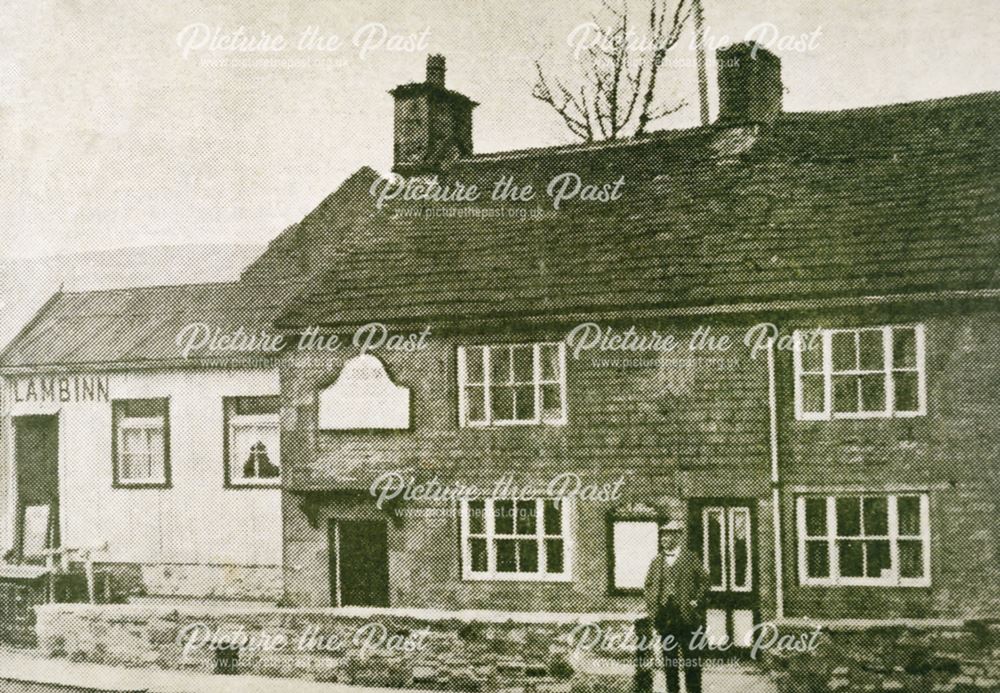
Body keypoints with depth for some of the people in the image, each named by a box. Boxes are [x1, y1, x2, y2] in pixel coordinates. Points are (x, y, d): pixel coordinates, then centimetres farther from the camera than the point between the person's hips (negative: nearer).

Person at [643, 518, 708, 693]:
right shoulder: (657, 561, 10)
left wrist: (696, 602, -8)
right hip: (665, 618, 3)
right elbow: (648, 585, 15)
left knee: (691, 657, 0)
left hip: (687, 618, -3)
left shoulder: (691, 558, 1)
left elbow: (704, 581, 0)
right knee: (668, 657, 7)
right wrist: (652, 606, 4)